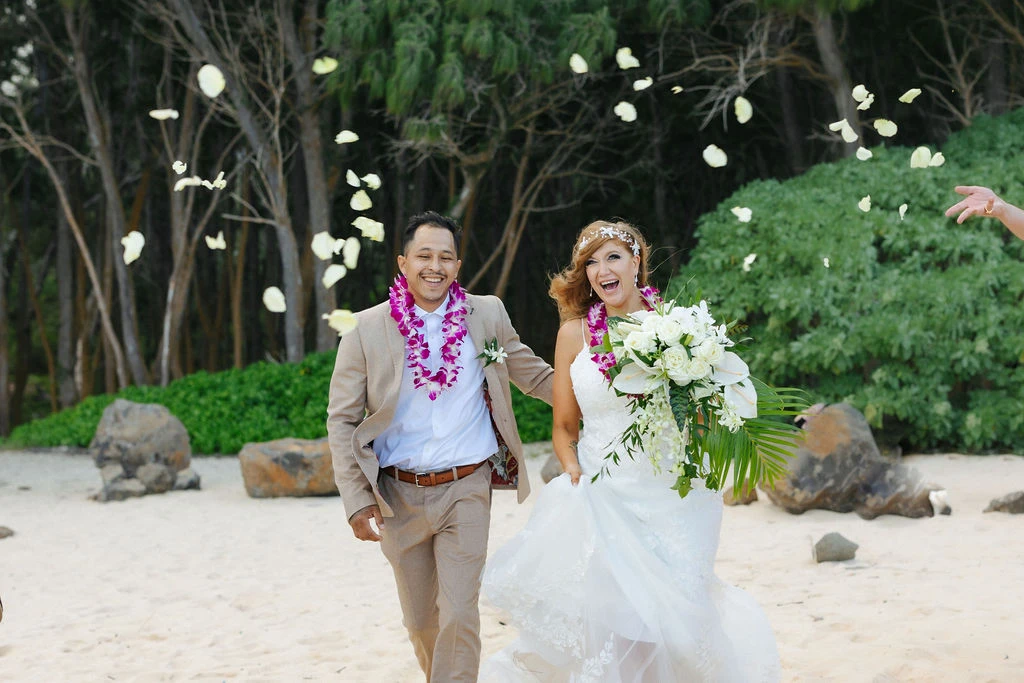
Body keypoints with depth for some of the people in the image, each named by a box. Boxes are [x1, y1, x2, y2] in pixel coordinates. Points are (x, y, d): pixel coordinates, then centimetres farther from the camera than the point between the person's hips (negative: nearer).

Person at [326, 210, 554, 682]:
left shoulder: (487, 315, 0)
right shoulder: (367, 329, -5)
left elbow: (533, 375, 14)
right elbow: (341, 421, -1)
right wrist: (356, 501, -7)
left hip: (467, 489, 0)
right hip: (398, 495, 1)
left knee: (459, 616, -9)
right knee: (420, 620, 12)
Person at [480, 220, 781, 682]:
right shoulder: (575, 332, 5)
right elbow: (563, 426, 12)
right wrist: (573, 471, -6)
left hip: (666, 494, -1)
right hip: (599, 491, 1)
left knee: (663, 613, -3)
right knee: (600, 615, -4)